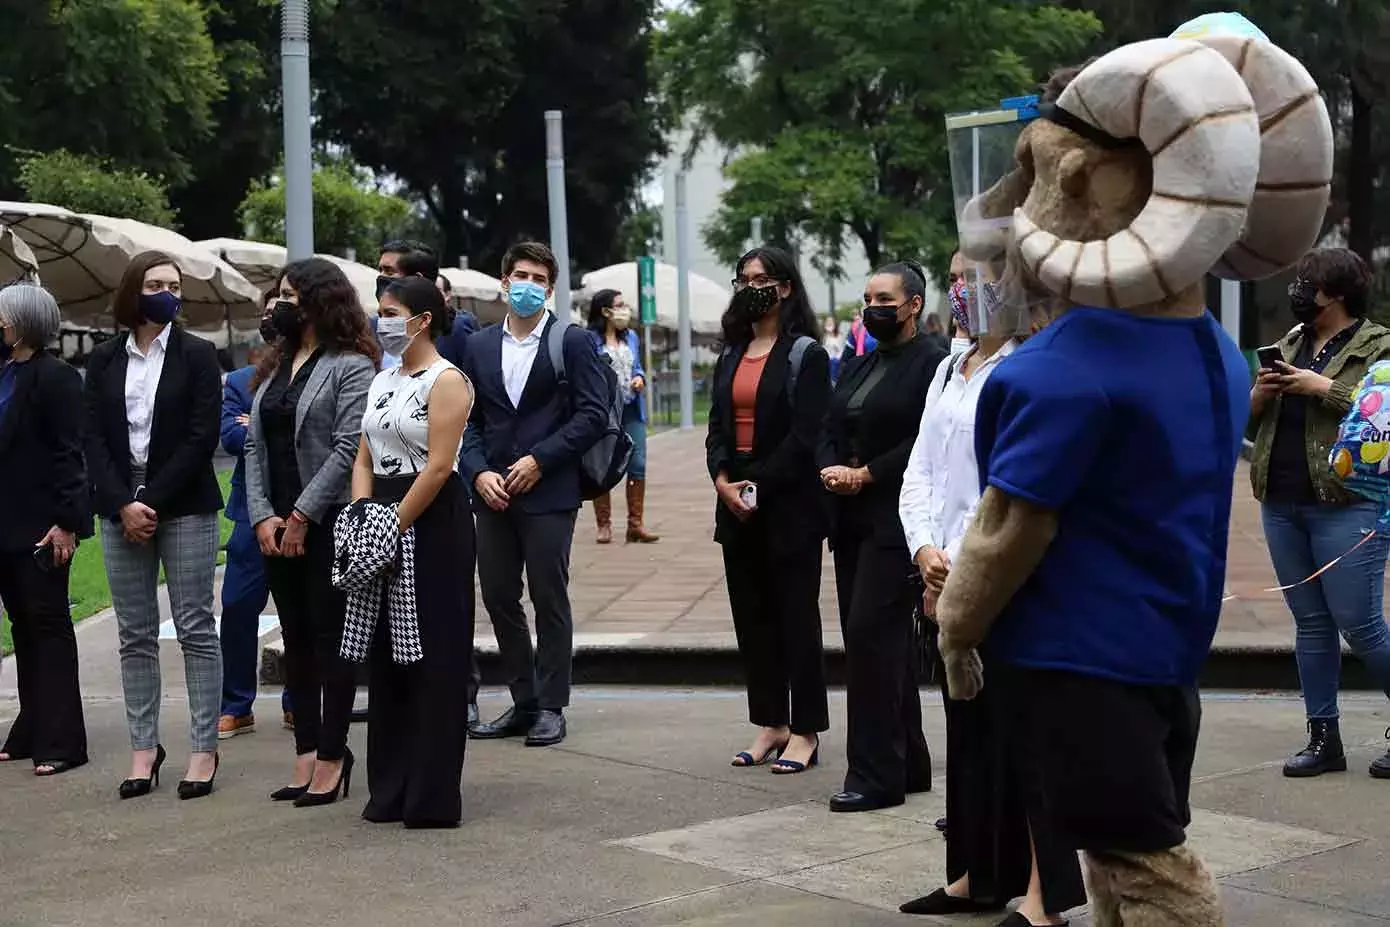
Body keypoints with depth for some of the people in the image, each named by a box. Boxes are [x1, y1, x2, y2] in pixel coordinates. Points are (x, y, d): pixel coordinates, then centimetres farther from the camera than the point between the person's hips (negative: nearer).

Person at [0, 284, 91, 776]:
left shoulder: (55, 377, -10)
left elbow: (69, 453, -14)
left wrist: (66, 522, -19)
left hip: (40, 526, -7)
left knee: (49, 627, -2)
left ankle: (61, 742, 3)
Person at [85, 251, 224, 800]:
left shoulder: (197, 356, 0)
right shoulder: (105, 360, 9)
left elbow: (201, 438, -7)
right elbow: (94, 438, 3)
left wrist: (153, 502, -13)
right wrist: (123, 504, -10)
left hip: (185, 507, -3)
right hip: (121, 508, 3)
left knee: (196, 630, -1)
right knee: (135, 635, 6)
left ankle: (204, 749, 3)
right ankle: (143, 748, 13)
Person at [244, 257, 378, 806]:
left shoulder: (351, 366, -7)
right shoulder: (273, 367, 15)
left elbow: (348, 448, -15)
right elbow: (255, 446, 11)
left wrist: (302, 515, -15)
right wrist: (262, 515, -2)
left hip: (328, 523, -7)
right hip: (276, 527, 7)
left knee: (330, 638, -2)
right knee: (297, 639, 9)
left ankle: (332, 757, 3)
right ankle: (306, 755, 15)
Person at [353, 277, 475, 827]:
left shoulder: (446, 381, -10)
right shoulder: (383, 381, 15)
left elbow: (438, 467, -18)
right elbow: (365, 458, 13)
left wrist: (393, 524, -17)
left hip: (433, 523, -8)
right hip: (385, 523, 8)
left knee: (433, 658, -4)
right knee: (387, 655, 10)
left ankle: (433, 797, 3)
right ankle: (391, 790, 18)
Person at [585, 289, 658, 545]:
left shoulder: (631, 337, 15)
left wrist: (639, 378, 3)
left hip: (632, 410, 5)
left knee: (638, 465, 0)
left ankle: (635, 524, 5)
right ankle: (604, 525, 11)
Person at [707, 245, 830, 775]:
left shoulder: (805, 354, -6)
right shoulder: (731, 356, 15)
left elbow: (805, 434, -13)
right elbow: (717, 427, 11)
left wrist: (760, 487, -16)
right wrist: (722, 479, -6)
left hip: (789, 506, -7)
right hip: (736, 502, 7)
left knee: (796, 615, -1)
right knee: (751, 614, 9)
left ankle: (805, 731, 5)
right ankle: (769, 723, 18)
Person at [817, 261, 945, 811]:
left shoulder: (931, 364, -8)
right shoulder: (856, 367, 18)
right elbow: (829, 432, 16)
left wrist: (866, 473, -15)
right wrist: (829, 469, -4)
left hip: (894, 519, -8)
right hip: (852, 519, 8)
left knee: (870, 633, -12)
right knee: (884, 641, 12)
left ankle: (875, 774, -7)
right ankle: (907, 764, 20)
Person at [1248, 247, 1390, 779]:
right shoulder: (1291, 344, 16)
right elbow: (1252, 417, 20)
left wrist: (1324, 388, -18)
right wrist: (1261, 392, -2)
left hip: (1346, 508, -7)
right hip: (1281, 505, 7)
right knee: (1310, 623, 10)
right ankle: (1323, 739, 16)